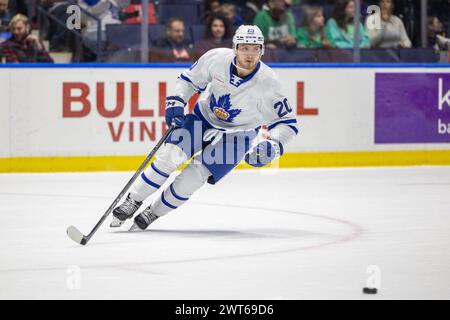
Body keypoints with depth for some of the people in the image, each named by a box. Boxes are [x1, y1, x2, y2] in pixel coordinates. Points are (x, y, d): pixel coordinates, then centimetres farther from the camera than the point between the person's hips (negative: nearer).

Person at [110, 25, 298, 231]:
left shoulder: (268, 83, -26)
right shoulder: (217, 58, -20)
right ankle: (133, 201, -2)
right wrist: (176, 103, -13)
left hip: (236, 136, -2)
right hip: (203, 117, 2)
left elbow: (286, 122, -16)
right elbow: (190, 79, 0)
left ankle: (153, 213, 4)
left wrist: (273, 146, -33)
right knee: (170, 155, -17)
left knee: (195, 175, -15)